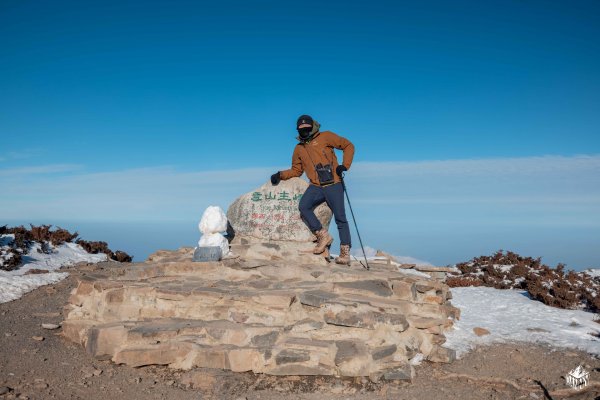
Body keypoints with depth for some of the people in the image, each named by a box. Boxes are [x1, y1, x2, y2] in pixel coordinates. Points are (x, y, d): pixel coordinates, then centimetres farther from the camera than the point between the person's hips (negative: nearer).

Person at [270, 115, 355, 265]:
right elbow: (296, 170, 23)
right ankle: (323, 236, -12)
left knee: (340, 218, -6)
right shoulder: (299, 148, 19)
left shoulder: (325, 137, 4)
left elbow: (348, 146, 6)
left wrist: (345, 165, -8)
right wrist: (280, 175, 6)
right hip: (316, 187, 4)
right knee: (303, 207, -23)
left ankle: (345, 252, 0)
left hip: (333, 185, -4)